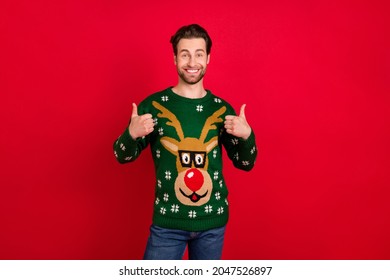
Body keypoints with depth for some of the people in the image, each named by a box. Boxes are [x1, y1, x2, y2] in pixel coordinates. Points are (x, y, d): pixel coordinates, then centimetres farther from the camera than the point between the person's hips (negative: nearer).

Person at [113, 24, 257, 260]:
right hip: (168, 222, -2)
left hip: (213, 221, 2)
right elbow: (123, 157, 0)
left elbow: (245, 163, 5)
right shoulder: (154, 105, -6)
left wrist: (246, 135, -15)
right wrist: (132, 133, -21)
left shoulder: (222, 108, -1)